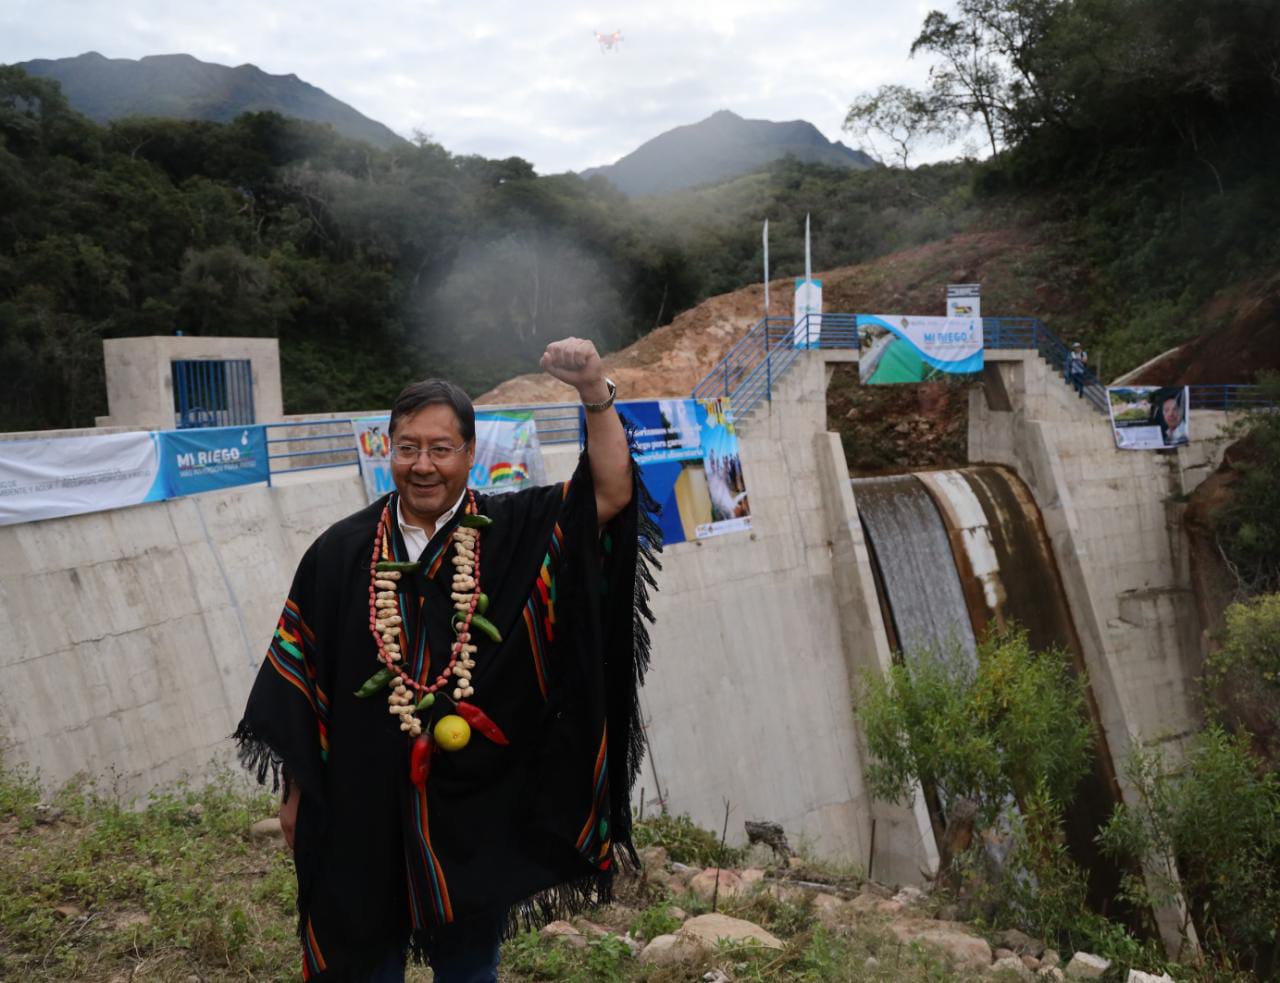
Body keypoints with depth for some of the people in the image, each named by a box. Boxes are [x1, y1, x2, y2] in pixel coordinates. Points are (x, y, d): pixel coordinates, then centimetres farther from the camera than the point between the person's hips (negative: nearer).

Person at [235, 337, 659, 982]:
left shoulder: (514, 533, -4)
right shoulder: (341, 553, -1)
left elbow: (613, 492, -16)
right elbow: (299, 678, 4)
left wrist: (594, 393, -30)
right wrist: (296, 792, 7)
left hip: (475, 807, 0)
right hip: (364, 807, 1)